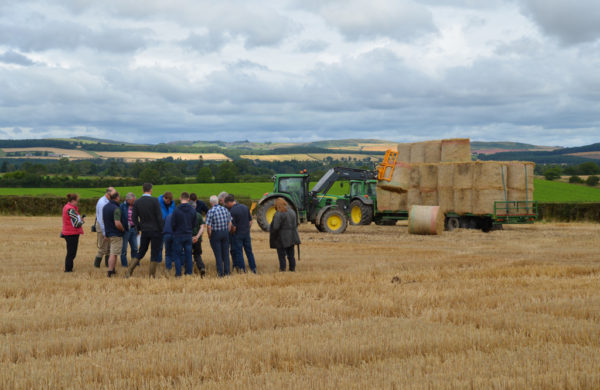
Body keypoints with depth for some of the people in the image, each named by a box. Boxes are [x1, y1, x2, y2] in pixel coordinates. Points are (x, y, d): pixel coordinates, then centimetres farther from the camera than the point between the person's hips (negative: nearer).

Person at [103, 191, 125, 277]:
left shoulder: (105, 207, 6)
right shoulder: (116, 209, -21)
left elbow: (103, 219, 17)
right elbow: (117, 224, -27)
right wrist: (123, 229, -8)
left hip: (108, 233, 8)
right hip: (116, 234, -8)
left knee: (112, 253, 19)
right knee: (113, 254, -5)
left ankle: (113, 270, 26)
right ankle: (110, 272, -7)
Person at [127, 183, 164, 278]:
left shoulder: (136, 202, 1)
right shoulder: (154, 200, -11)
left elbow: (134, 219, 1)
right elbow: (159, 217, -13)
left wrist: (139, 228, 14)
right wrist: (162, 230, -3)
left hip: (145, 231, 4)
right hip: (156, 231, -4)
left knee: (141, 253, 15)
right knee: (154, 255, 3)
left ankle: (129, 272, 3)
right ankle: (152, 276, 3)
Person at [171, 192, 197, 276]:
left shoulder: (176, 210, -15)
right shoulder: (193, 210, -3)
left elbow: (172, 224, -9)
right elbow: (194, 223, 4)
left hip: (178, 235, -3)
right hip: (189, 236, 3)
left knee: (177, 255, 5)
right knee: (188, 255, 10)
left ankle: (178, 273, 4)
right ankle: (189, 273, 12)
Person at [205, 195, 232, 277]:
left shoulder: (210, 212, -14)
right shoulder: (225, 209, 1)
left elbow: (208, 226, -17)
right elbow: (230, 223, 6)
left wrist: (209, 236, -4)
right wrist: (227, 233, 15)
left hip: (215, 234, -4)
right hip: (225, 233, 4)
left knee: (218, 255, 2)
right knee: (225, 253, 11)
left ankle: (220, 273, 3)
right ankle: (227, 272, 14)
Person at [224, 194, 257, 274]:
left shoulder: (232, 211, -18)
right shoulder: (245, 207, 3)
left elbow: (233, 227, -17)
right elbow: (250, 221, 8)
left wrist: (232, 233, 1)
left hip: (237, 234, -6)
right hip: (247, 234, 6)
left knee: (238, 253, 4)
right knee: (249, 251, 14)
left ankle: (242, 269, 5)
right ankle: (253, 268, 17)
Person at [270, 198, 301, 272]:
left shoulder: (278, 214, -17)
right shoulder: (291, 211, 8)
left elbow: (275, 227, -21)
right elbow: (296, 224, 15)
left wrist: (271, 237, -10)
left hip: (282, 238, -7)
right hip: (291, 237, 7)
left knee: (281, 255, -1)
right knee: (290, 255, 14)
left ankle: (282, 269, -1)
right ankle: (292, 269, 17)